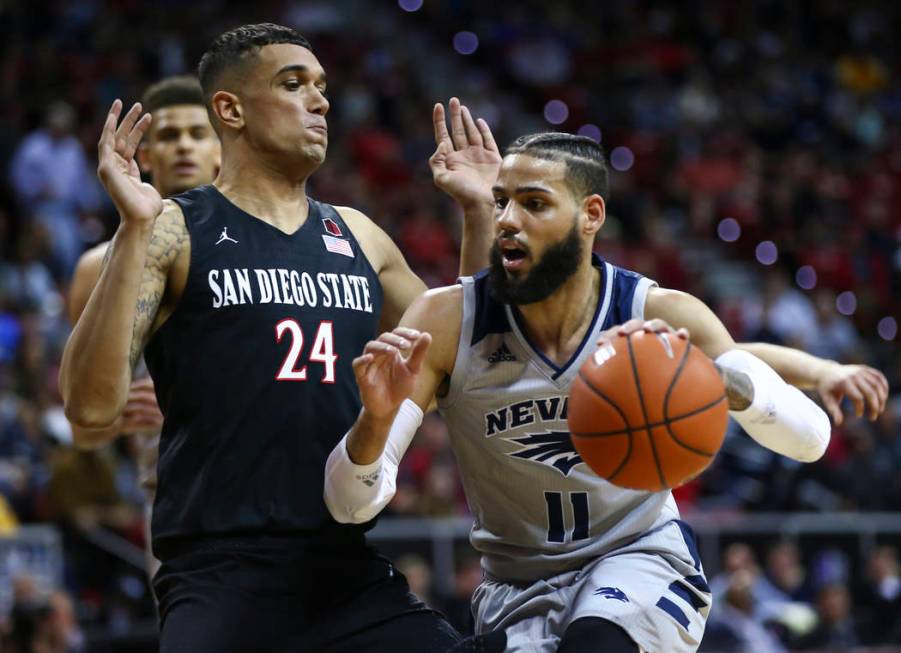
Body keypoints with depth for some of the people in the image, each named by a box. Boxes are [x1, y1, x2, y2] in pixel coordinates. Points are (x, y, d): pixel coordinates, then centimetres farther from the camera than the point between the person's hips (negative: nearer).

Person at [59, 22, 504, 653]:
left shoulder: (357, 238, 16)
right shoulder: (173, 233, -1)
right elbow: (92, 404, -11)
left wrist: (480, 212, 16)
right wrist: (134, 228, -18)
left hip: (350, 571, 6)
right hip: (221, 574, -5)